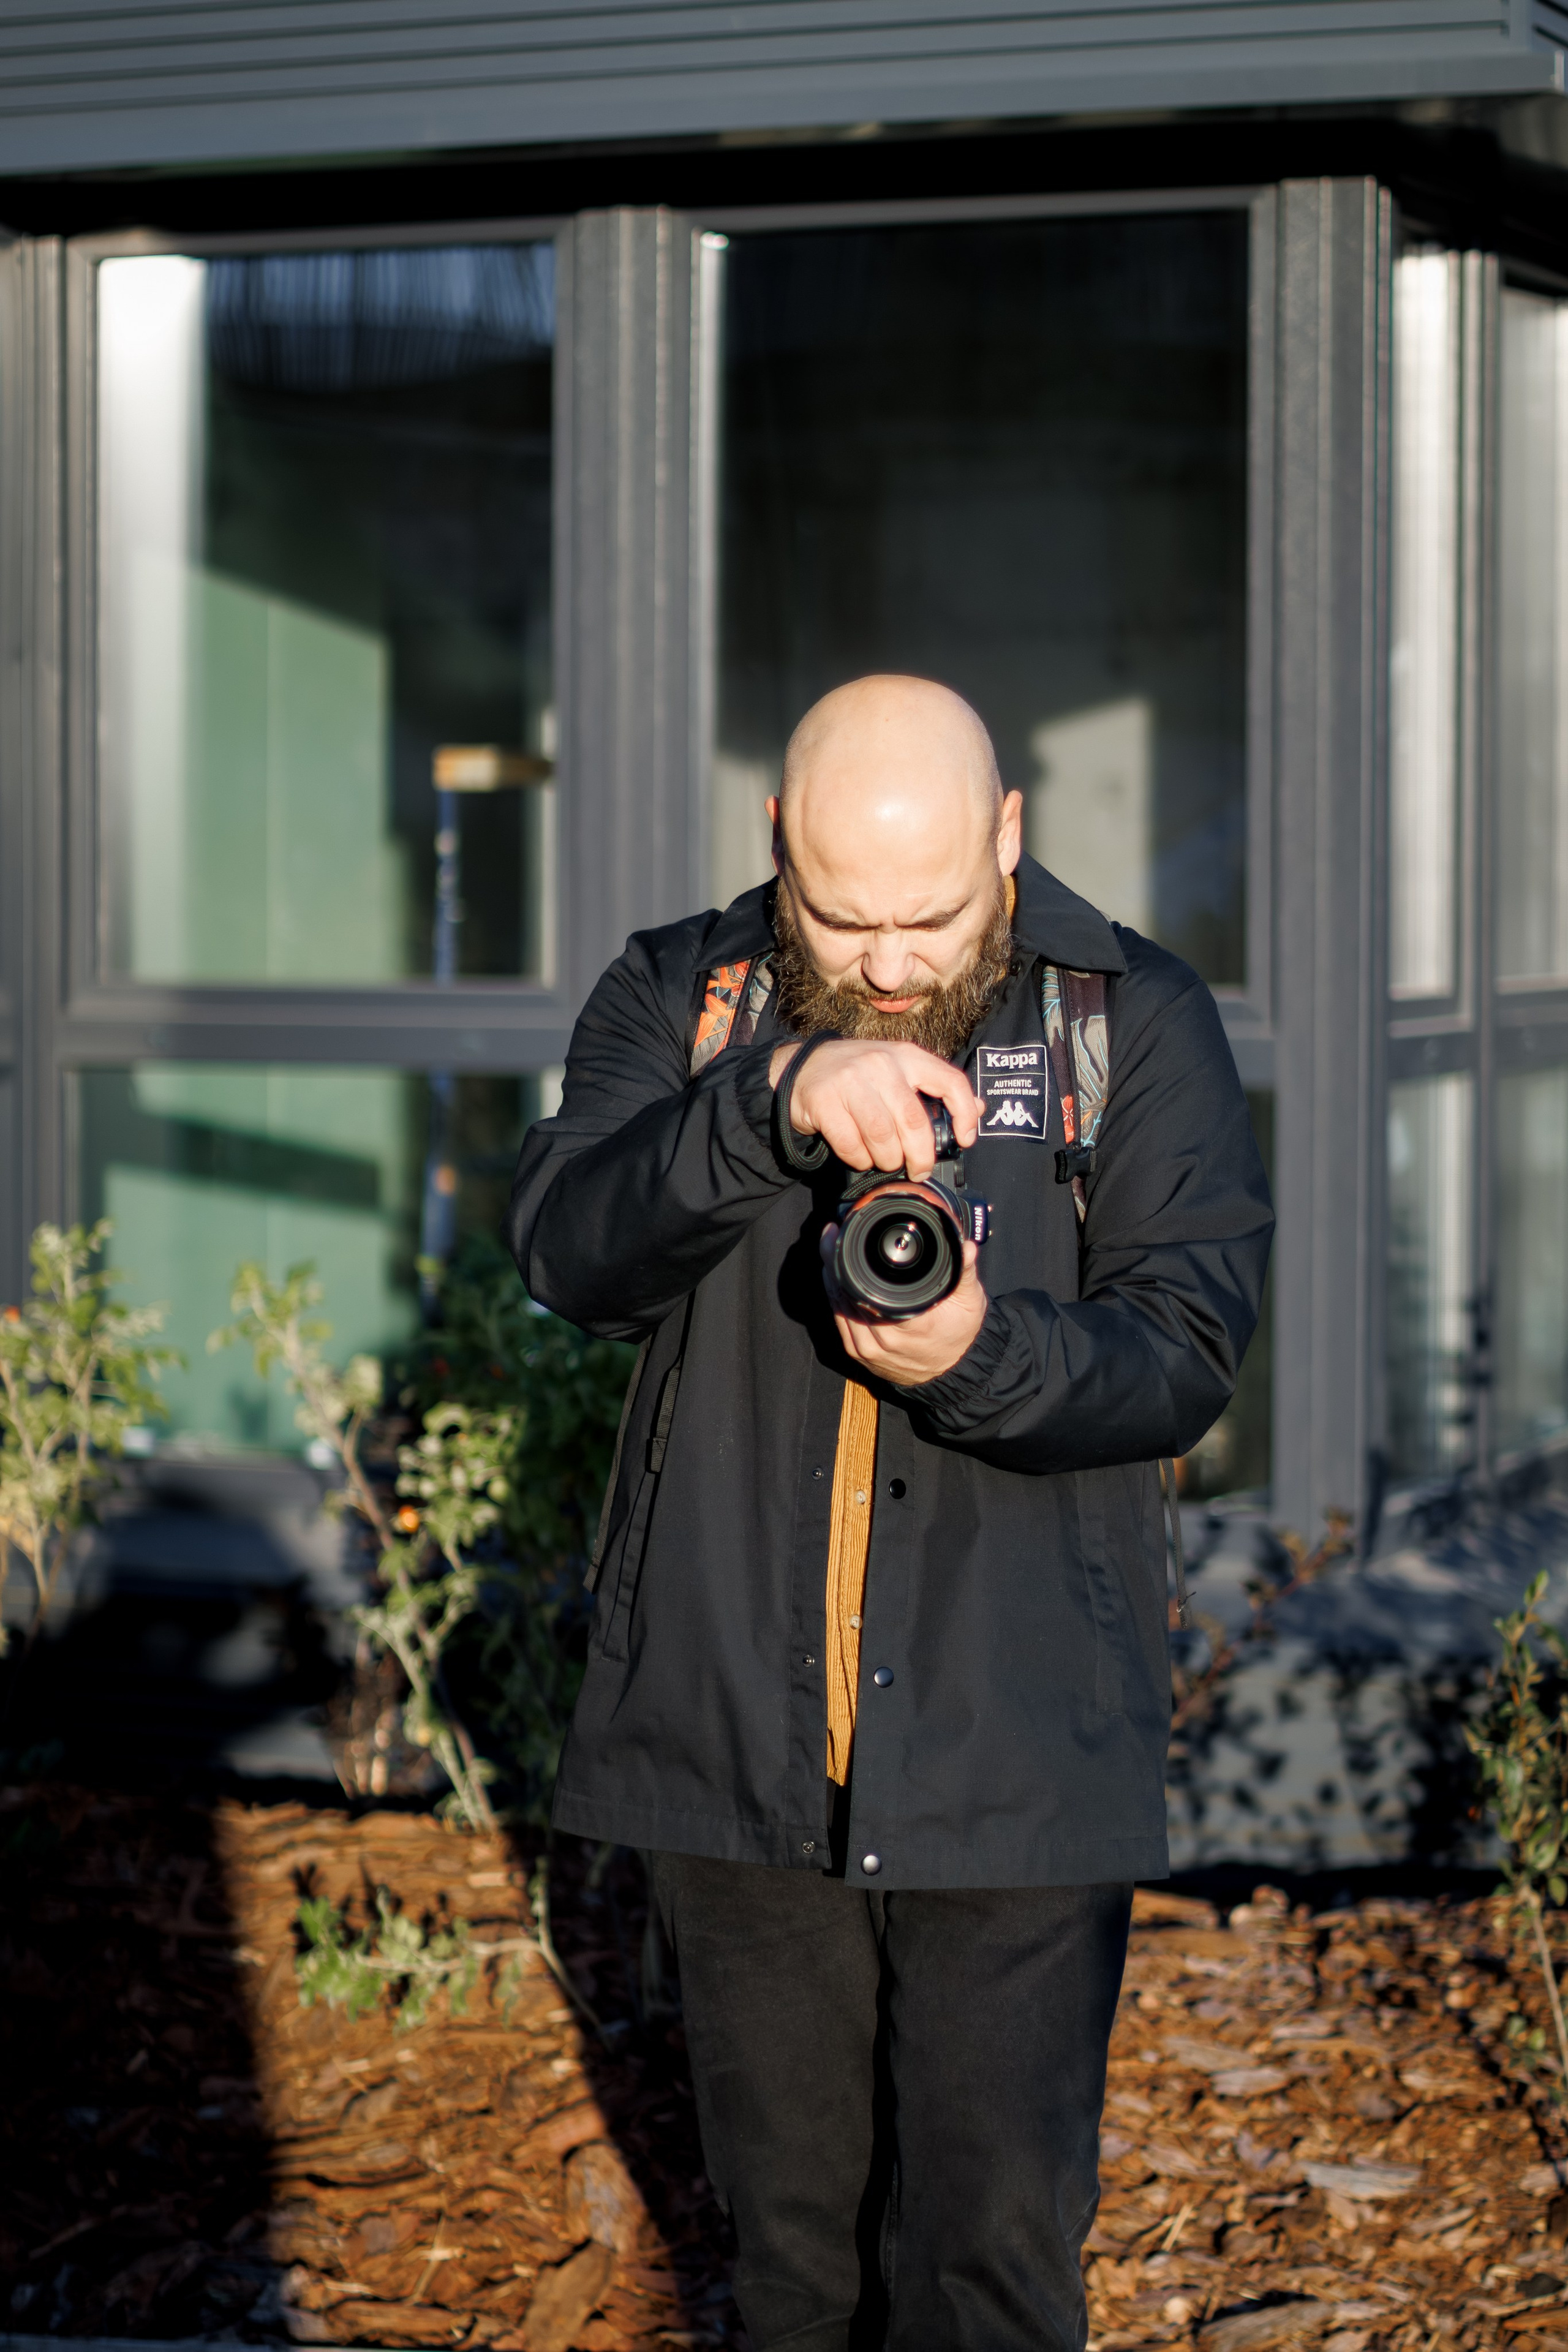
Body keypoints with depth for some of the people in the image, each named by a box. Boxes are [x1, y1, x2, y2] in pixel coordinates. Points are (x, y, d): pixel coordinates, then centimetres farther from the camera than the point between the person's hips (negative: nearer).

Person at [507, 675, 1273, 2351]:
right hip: (737, 1750, 2)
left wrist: (985, 1356, -27)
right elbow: (567, 1248, -13)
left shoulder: (1136, 1022, 0)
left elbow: (1184, 1349, -7)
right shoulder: (679, 1000, 4)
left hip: (1014, 1754, -2)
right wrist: (775, 1096, -29)